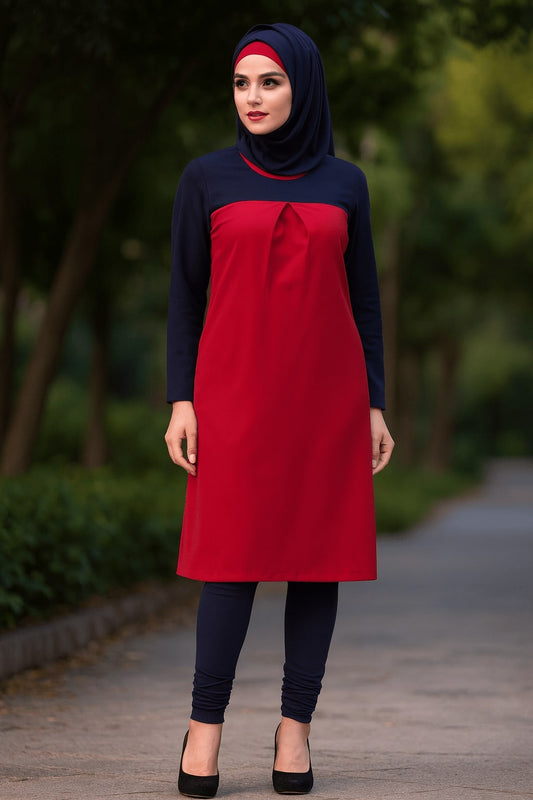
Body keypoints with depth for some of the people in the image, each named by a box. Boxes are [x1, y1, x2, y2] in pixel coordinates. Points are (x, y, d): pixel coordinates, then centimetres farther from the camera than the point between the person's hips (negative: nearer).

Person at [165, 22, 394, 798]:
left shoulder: (344, 183, 8)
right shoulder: (207, 177, 4)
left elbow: (363, 298, 9)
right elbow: (185, 294, 4)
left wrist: (374, 404, 3)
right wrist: (181, 400, -3)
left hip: (327, 392, 2)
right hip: (238, 391, -2)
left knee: (317, 556, 1)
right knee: (234, 558, -8)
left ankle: (295, 726, 10)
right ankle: (204, 727, 1)